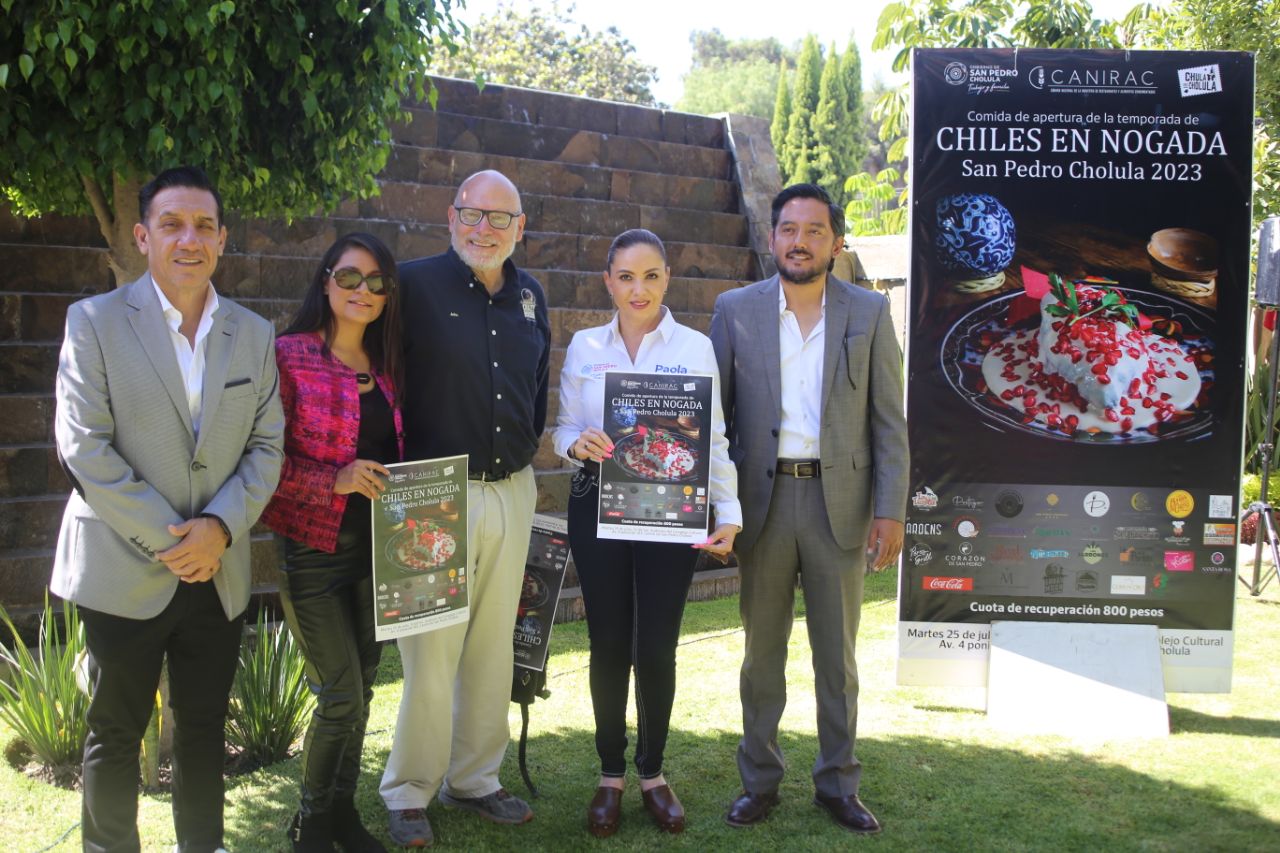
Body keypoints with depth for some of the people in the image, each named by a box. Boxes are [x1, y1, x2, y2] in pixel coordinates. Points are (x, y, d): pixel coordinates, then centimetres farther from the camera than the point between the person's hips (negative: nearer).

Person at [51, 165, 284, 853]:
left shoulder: (254, 334, 7)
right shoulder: (95, 321, -5)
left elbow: (266, 445, 4)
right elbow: (83, 450, -11)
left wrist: (221, 526, -12)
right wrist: (168, 539, -15)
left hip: (217, 570, 4)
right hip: (125, 570, -3)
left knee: (204, 726, 15)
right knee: (116, 732, 8)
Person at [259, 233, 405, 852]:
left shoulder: (387, 365, 9)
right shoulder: (289, 356, -9)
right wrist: (334, 481, -21)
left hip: (377, 547, 6)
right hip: (315, 549, -5)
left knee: (361, 686, 13)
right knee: (342, 696, -4)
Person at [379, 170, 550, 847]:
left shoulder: (530, 296, 10)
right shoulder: (416, 284, -7)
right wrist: (400, 468, -10)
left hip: (512, 492, 6)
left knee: (493, 645, 13)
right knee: (430, 650, -1)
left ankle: (474, 778, 27)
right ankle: (409, 793, 15)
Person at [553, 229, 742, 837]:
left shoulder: (696, 347, 1)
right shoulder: (584, 347, 6)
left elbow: (713, 439, 1)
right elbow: (564, 427, 10)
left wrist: (728, 512, -7)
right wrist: (577, 442, -14)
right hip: (598, 506, 1)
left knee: (657, 647, 2)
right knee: (608, 644, 6)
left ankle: (651, 773, 22)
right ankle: (610, 775, 21)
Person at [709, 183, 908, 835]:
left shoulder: (868, 313, 2)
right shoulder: (735, 310, 3)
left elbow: (889, 422, 1)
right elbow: (712, 414, 5)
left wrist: (891, 511, -6)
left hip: (839, 502, 0)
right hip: (762, 498, 0)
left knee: (838, 656, 9)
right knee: (762, 652, 10)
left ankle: (838, 785, 24)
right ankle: (759, 782, 23)